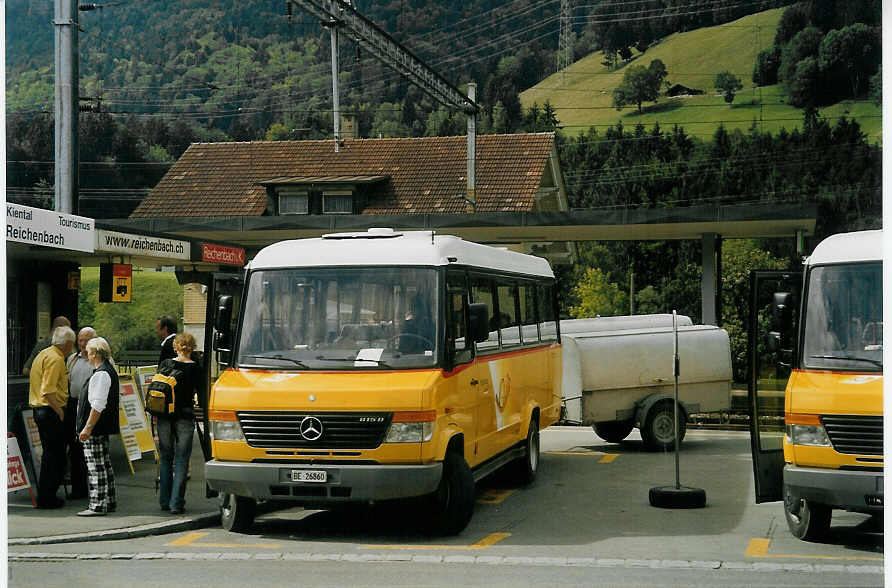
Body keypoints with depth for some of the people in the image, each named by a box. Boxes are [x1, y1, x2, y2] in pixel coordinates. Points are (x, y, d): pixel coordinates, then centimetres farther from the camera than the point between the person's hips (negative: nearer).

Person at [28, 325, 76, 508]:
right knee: (53, 456, -5)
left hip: (39, 409, 10)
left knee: (50, 454, 16)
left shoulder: (44, 354, 15)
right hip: (51, 411, -10)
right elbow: (48, 391, -24)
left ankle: (46, 496, 20)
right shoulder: (55, 359, -16)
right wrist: (60, 411, -17)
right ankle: (46, 498, -3)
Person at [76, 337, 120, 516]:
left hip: (96, 428, -11)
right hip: (104, 427, 11)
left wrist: (87, 428, -21)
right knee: (105, 464, 15)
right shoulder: (110, 370, 15)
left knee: (96, 467, -8)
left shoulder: (101, 374, -17)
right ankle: (109, 502, 22)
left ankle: (97, 506, -6)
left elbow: (98, 406, -23)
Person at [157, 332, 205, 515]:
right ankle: (176, 503, -4)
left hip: (164, 416, 3)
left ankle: (165, 501, 16)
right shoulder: (195, 369, -6)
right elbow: (202, 397, -4)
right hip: (185, 417, -3)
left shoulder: (165, 364, 1)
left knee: (166, 458, 14)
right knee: (181, 460, 1)